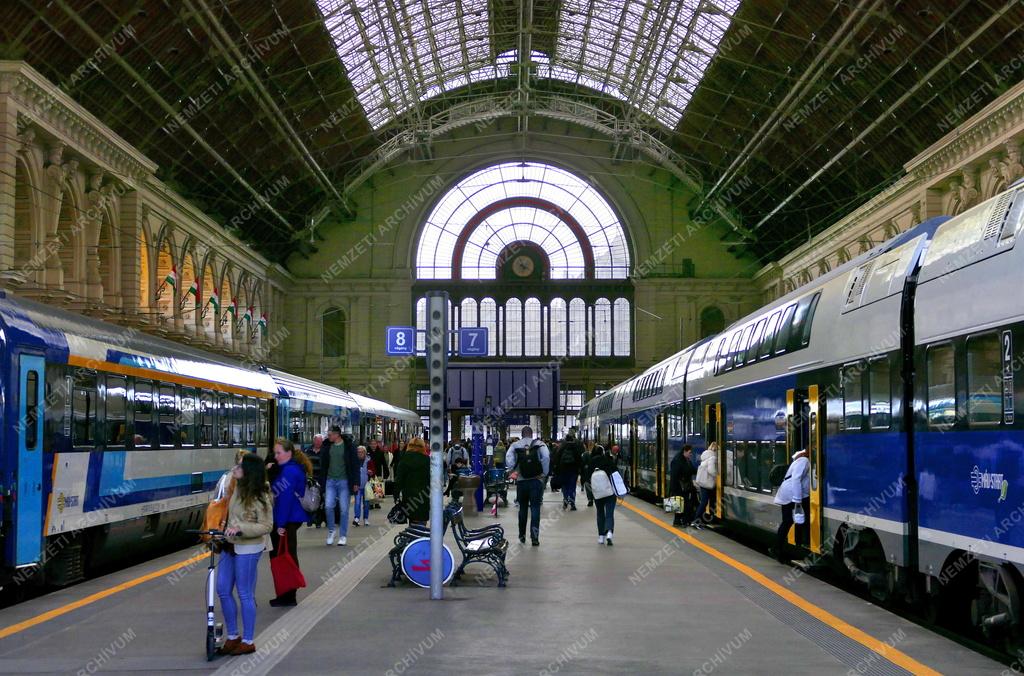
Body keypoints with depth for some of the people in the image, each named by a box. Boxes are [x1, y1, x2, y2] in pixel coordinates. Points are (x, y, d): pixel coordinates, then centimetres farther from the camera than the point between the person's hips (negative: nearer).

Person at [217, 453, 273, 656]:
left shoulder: (260, 497, -17)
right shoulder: (238, 488, 6)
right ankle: (233, 637, 23)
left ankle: (248, 641, 12)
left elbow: (266, 526, -17)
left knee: (245, 594, 0)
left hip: (248, 549, -8)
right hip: (230, 545, 8)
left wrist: (240, 528, -27)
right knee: (222, 590, 10)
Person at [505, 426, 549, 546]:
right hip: (536, 480, -2)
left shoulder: (515, 445, 3)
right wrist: (544, 473, -8)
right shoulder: (539, 444, 0)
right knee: (535, 508, -1)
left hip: (521, 481, 2)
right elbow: (546, 457, -16)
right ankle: (534, 537, -9)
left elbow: (508, 458, -13)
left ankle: (522, 535, 25)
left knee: (523, 508, 17)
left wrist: (512, 472, -4)